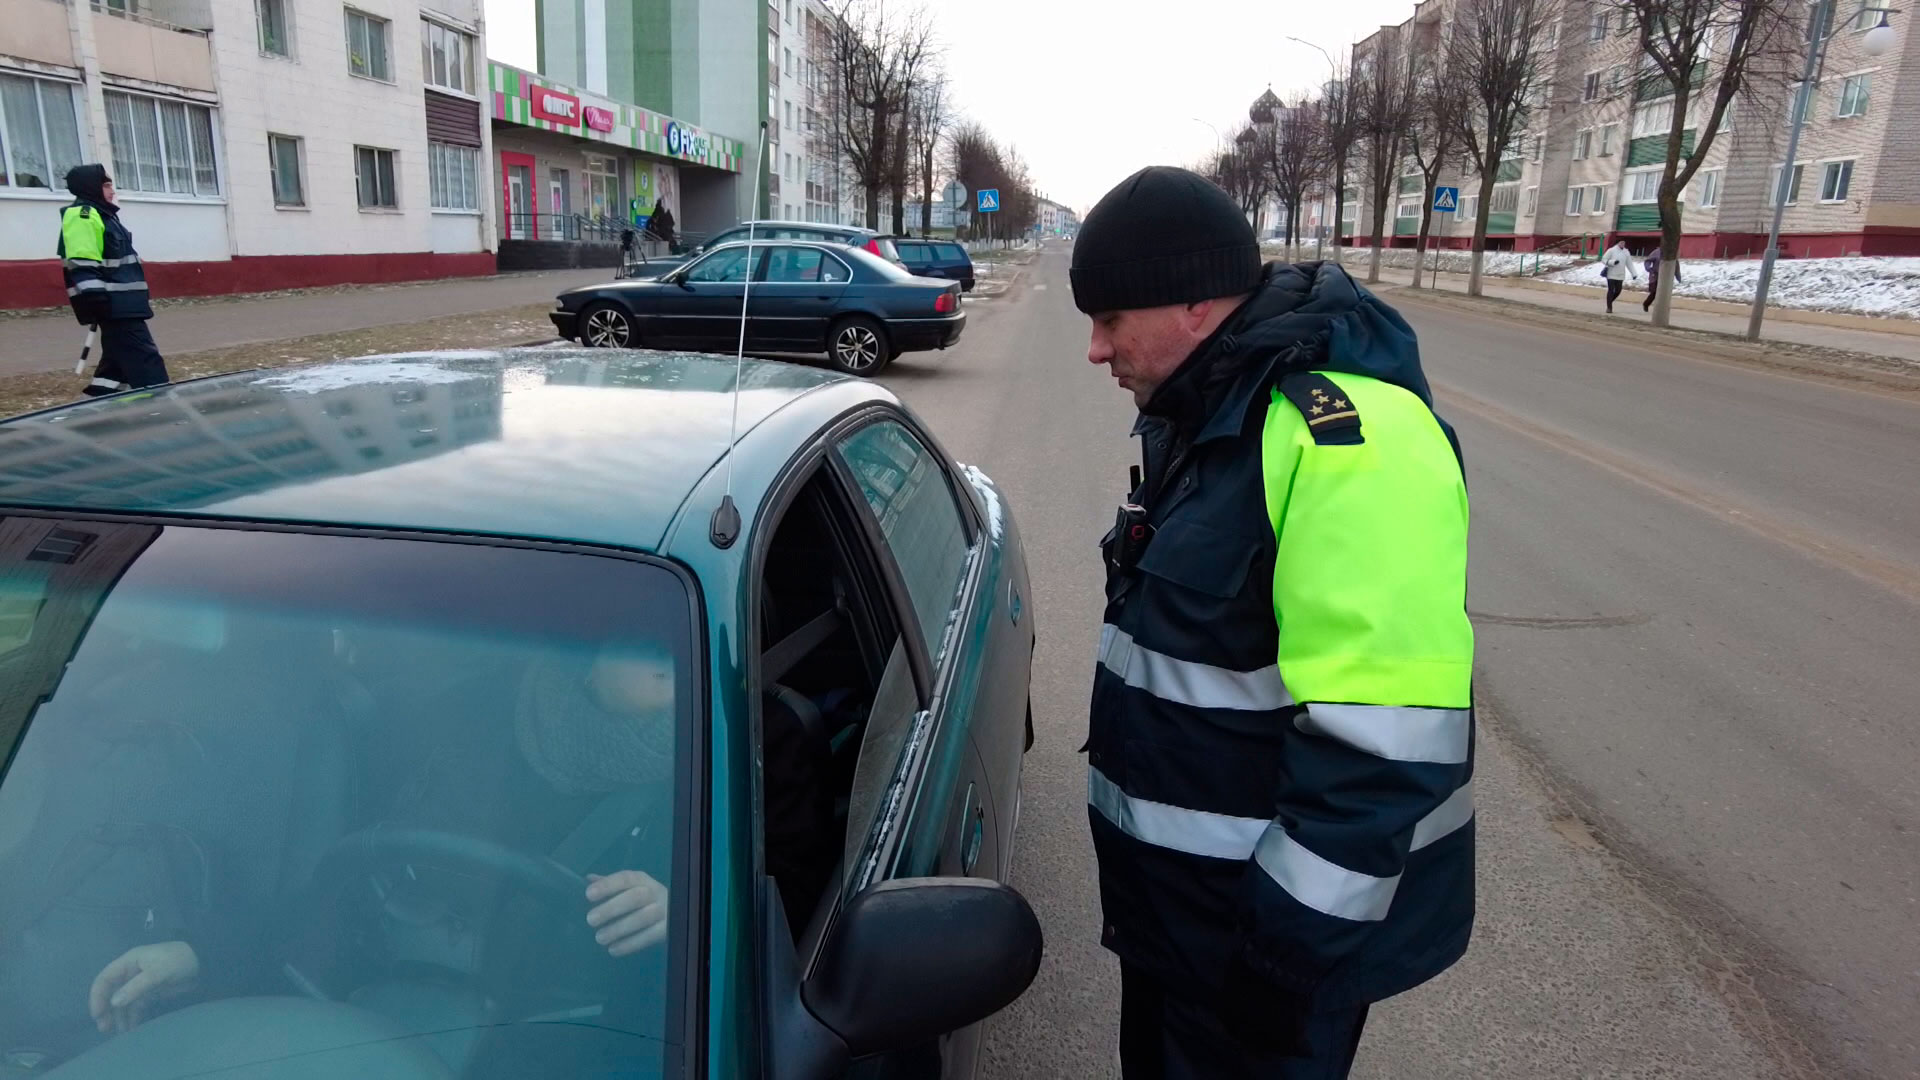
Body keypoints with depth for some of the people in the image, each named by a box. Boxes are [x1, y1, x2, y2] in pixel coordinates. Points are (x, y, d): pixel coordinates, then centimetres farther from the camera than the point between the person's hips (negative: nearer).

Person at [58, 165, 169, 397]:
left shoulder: (101, 214, 22)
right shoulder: (82, 215, -11)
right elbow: (82, 264, -21)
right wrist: (94, 298, -27)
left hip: (121, 303, 11)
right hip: (113, 304, -11)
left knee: (117, 360, 15)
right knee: (145, 360, -14)